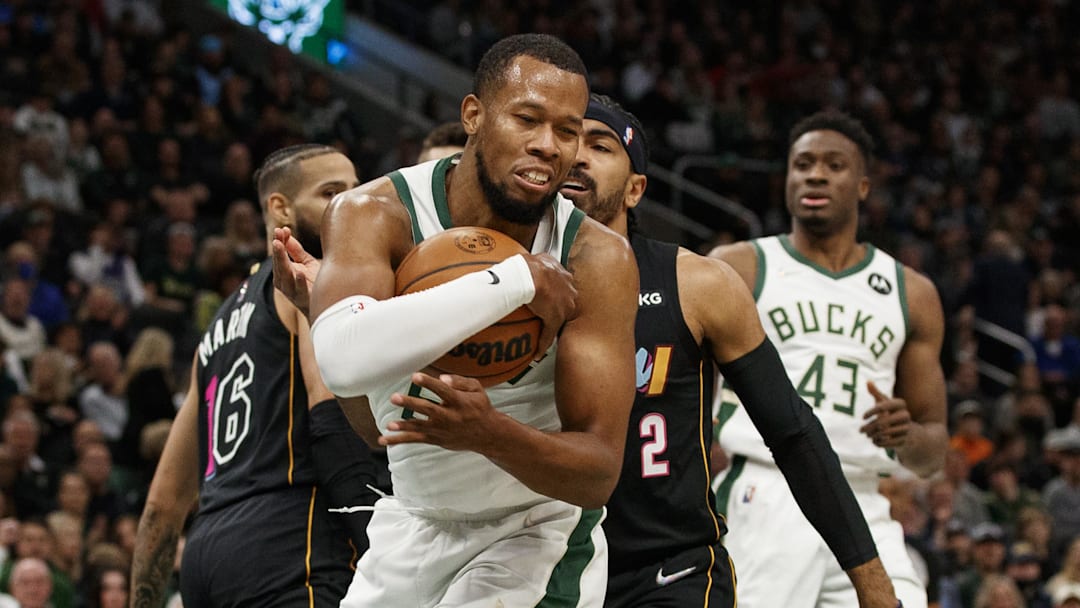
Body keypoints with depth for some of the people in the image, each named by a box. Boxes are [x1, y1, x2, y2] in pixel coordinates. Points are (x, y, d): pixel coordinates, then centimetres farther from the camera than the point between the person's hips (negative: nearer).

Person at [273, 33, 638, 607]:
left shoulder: (597, 258, -18)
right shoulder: (376, 213, -16)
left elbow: (598, 474, -22)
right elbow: (344, 360, -36)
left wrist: (490, 434, -41)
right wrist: (516, 280, -36)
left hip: (537, 533, -3)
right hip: (412, 523, 3)